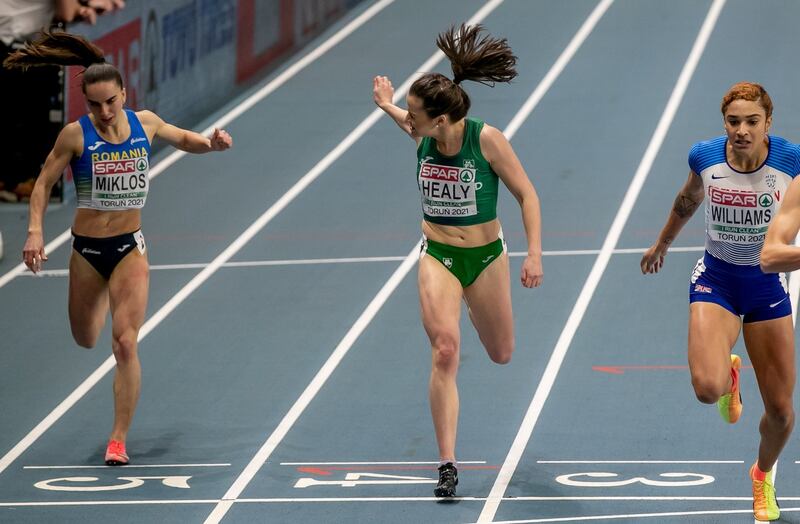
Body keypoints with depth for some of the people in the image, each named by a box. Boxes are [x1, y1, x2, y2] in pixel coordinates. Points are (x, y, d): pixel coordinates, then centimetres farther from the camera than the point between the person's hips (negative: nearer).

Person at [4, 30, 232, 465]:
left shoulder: (145, 123, -4)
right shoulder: (76, 135, -11)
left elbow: (183, 139, 17)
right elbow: (44, 182, -4)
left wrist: (210, 143, -4)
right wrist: (35, 230, -16)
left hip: (130, 248, 0)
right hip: (87, 250, 0)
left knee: (124, 343, -13)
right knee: (85, 340, 18)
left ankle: (119, 439, -7)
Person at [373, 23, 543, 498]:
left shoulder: (486, 139, -21)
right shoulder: (424, 136, -9)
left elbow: (527, 194, -13)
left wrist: (534, 254, -19)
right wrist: (387, 106, 25)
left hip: (486, 257, -1)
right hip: (438, 257, 1)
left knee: (501, 354, 17)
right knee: (445, 351, -19)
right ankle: (448, 464, -18)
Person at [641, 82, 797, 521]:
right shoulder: (705, 156, -11)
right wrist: (662, 243, 27)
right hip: (715, 279, 0)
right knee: (707, 387, -24)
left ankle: (763, 474, 38)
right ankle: (729, 375, 16)